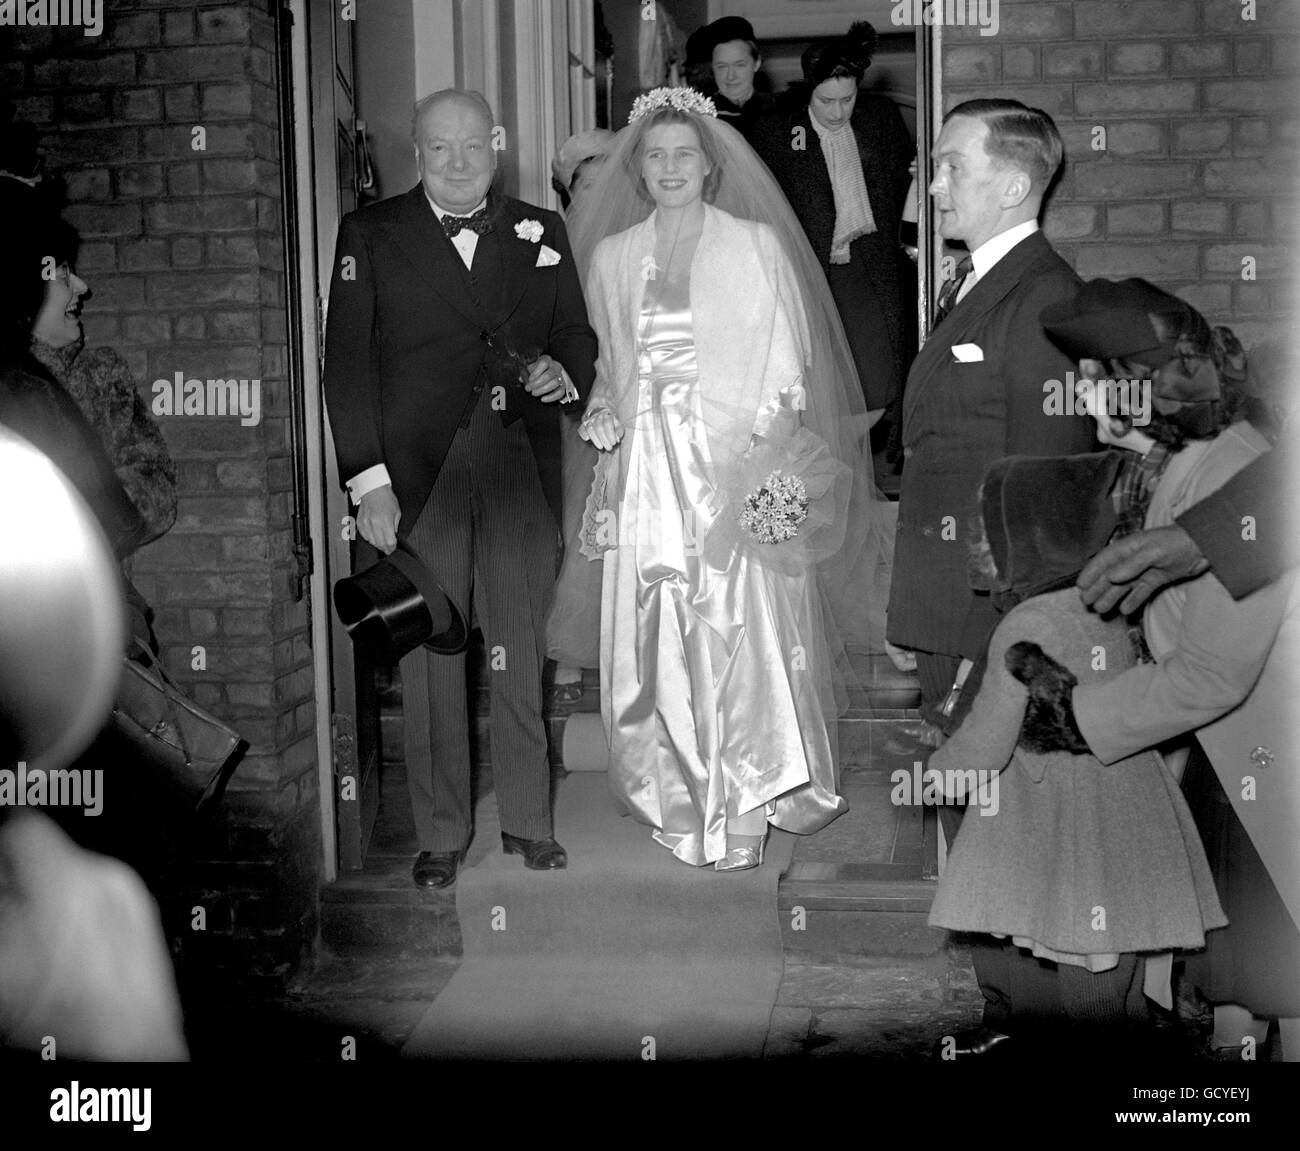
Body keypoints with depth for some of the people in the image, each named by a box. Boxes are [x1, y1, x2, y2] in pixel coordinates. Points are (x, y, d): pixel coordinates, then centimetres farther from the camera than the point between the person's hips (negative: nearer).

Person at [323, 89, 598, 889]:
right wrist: (369, 482, -9)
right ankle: (441, 833, 18)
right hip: (418, 478, -2)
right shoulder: (370, 236, 3)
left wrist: (564, 372, -6)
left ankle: (528, 819, 24)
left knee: (520, 653, 10)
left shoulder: (542, 232, 11)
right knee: (429, 661, 5)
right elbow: (348, 365, -2)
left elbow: (577, 333, 18)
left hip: (521, 474, 2)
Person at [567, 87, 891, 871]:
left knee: (747, 629, -5)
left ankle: (750, 801, 9)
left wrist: (767, 450, -10)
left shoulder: (757, 244, 3)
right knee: (656, 632, 3)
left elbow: (786, 363, 1)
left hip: (743, 473, -2)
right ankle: (681, 798, 17)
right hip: (650, 474, 3)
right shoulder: (611, 255, 11)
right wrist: (606, 422, 0)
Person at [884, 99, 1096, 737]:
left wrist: (990, 657, -20)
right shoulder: (970, 284, 16)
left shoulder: (1046, 298, -15)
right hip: (945, 623, 9)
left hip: (997, 619, -9)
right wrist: (917, 630, 15)